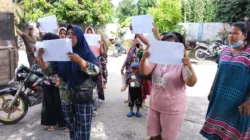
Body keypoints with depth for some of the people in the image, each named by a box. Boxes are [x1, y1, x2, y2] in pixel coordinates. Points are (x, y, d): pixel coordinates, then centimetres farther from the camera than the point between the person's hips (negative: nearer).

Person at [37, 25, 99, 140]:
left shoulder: (87, 53, -8)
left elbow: (96, 70, -22)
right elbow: (49, 71, 0)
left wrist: (79, 61, -37)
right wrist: (41, 58, -18)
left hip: (83, 98, -4)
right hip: (66, 98, 4)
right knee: (71, 128, 19)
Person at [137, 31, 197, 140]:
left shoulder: (182, 63, -13)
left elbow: (191, 83, -26)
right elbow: (144, 72, -13)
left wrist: (189, 66, -44)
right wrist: (143, 59, -33)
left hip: (173, 109, -4)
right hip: (154, 106, 4)